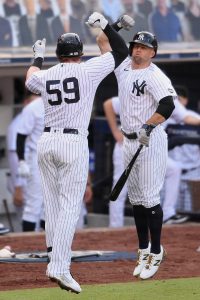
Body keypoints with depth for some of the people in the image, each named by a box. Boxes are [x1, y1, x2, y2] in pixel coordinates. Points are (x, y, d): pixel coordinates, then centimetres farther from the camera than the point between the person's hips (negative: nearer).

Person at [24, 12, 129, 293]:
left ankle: (54, 259, 16)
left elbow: (30, 80, 33)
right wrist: (105, 25, 13)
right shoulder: (88, 70, -4)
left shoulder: (45, 76, 7)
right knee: (70, 207, -7)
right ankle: (60, 268, -15)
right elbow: (121, 52, 5)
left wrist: (38, 56, 48)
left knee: (52, 203, 13)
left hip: (47, 142, 5)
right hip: (74, 144, -5)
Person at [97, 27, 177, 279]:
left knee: (149, 197, -8)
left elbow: (168, 105, -29)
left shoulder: (155, 76, -14)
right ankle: (144, 250, 18)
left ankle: (156, 252, 1)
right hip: (129, 142, 8)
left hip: (151, 142, -8)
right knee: (135, 198, 10)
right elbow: (104, 43, 20)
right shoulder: (124, 66, 8)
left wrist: (148, 126, -39)